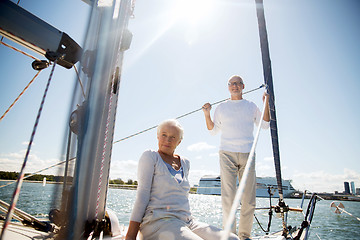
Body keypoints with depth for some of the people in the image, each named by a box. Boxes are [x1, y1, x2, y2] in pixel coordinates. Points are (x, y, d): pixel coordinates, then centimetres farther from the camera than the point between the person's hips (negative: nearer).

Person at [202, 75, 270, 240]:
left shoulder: (251, 106, 16)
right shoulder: (221, 108, 13)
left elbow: (265, 125, 15)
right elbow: (213, 131, 15)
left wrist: (266, 104, 5)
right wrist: (207, 115, 1)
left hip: (247, 154, 2)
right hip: (227, 153, -1)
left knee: (249, 198, 1)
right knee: (228, 196, -8)